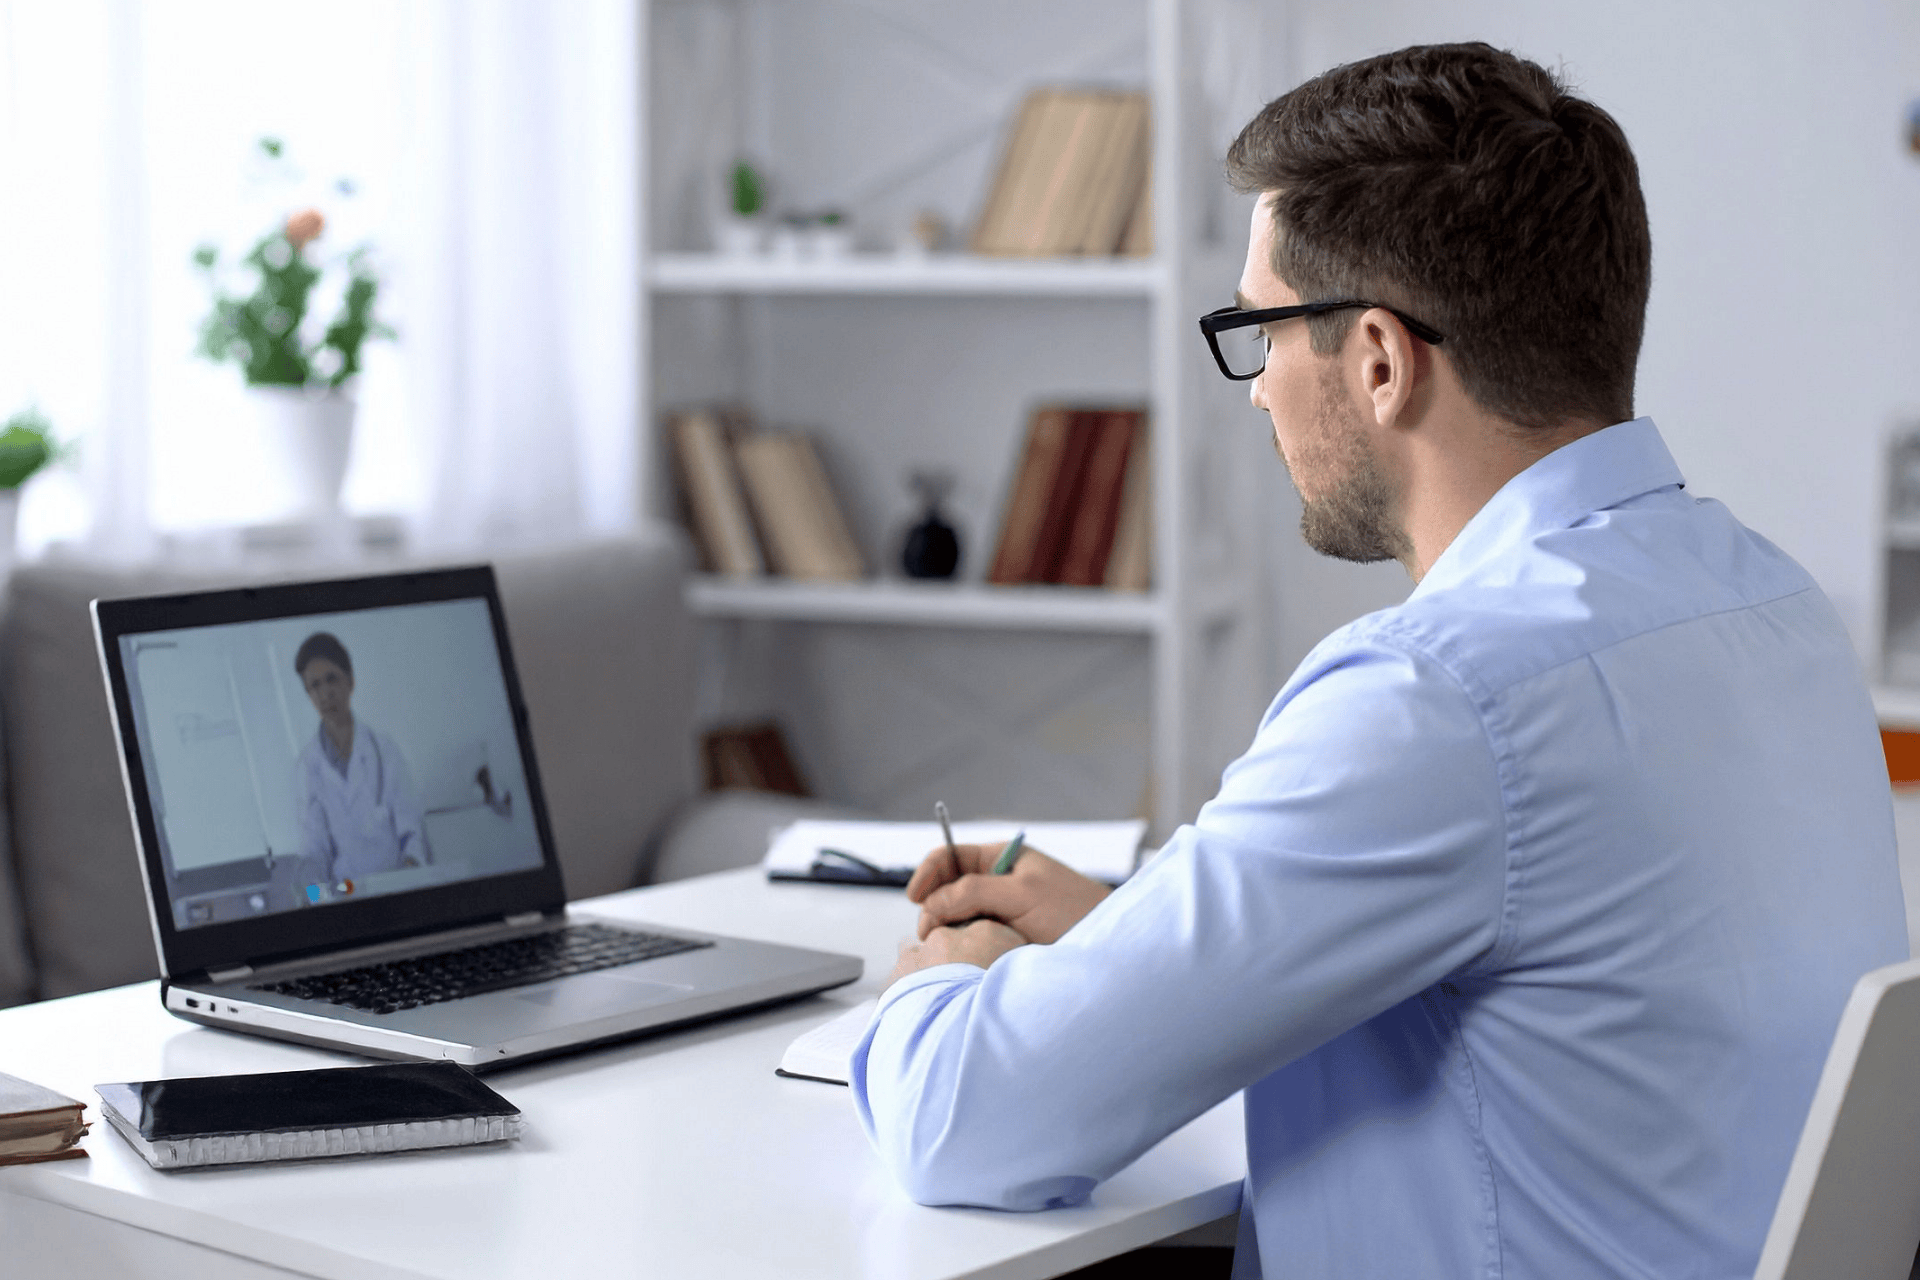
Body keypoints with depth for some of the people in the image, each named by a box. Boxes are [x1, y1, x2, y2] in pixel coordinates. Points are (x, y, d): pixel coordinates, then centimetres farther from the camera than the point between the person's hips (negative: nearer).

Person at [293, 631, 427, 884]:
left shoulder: (385, 747, 7)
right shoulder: (309, 761, 8)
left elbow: (409, 820, 4)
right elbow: (314, 841, 6)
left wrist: (412, 860, -16)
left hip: (397, 881, -1)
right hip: (344, 889, 1)